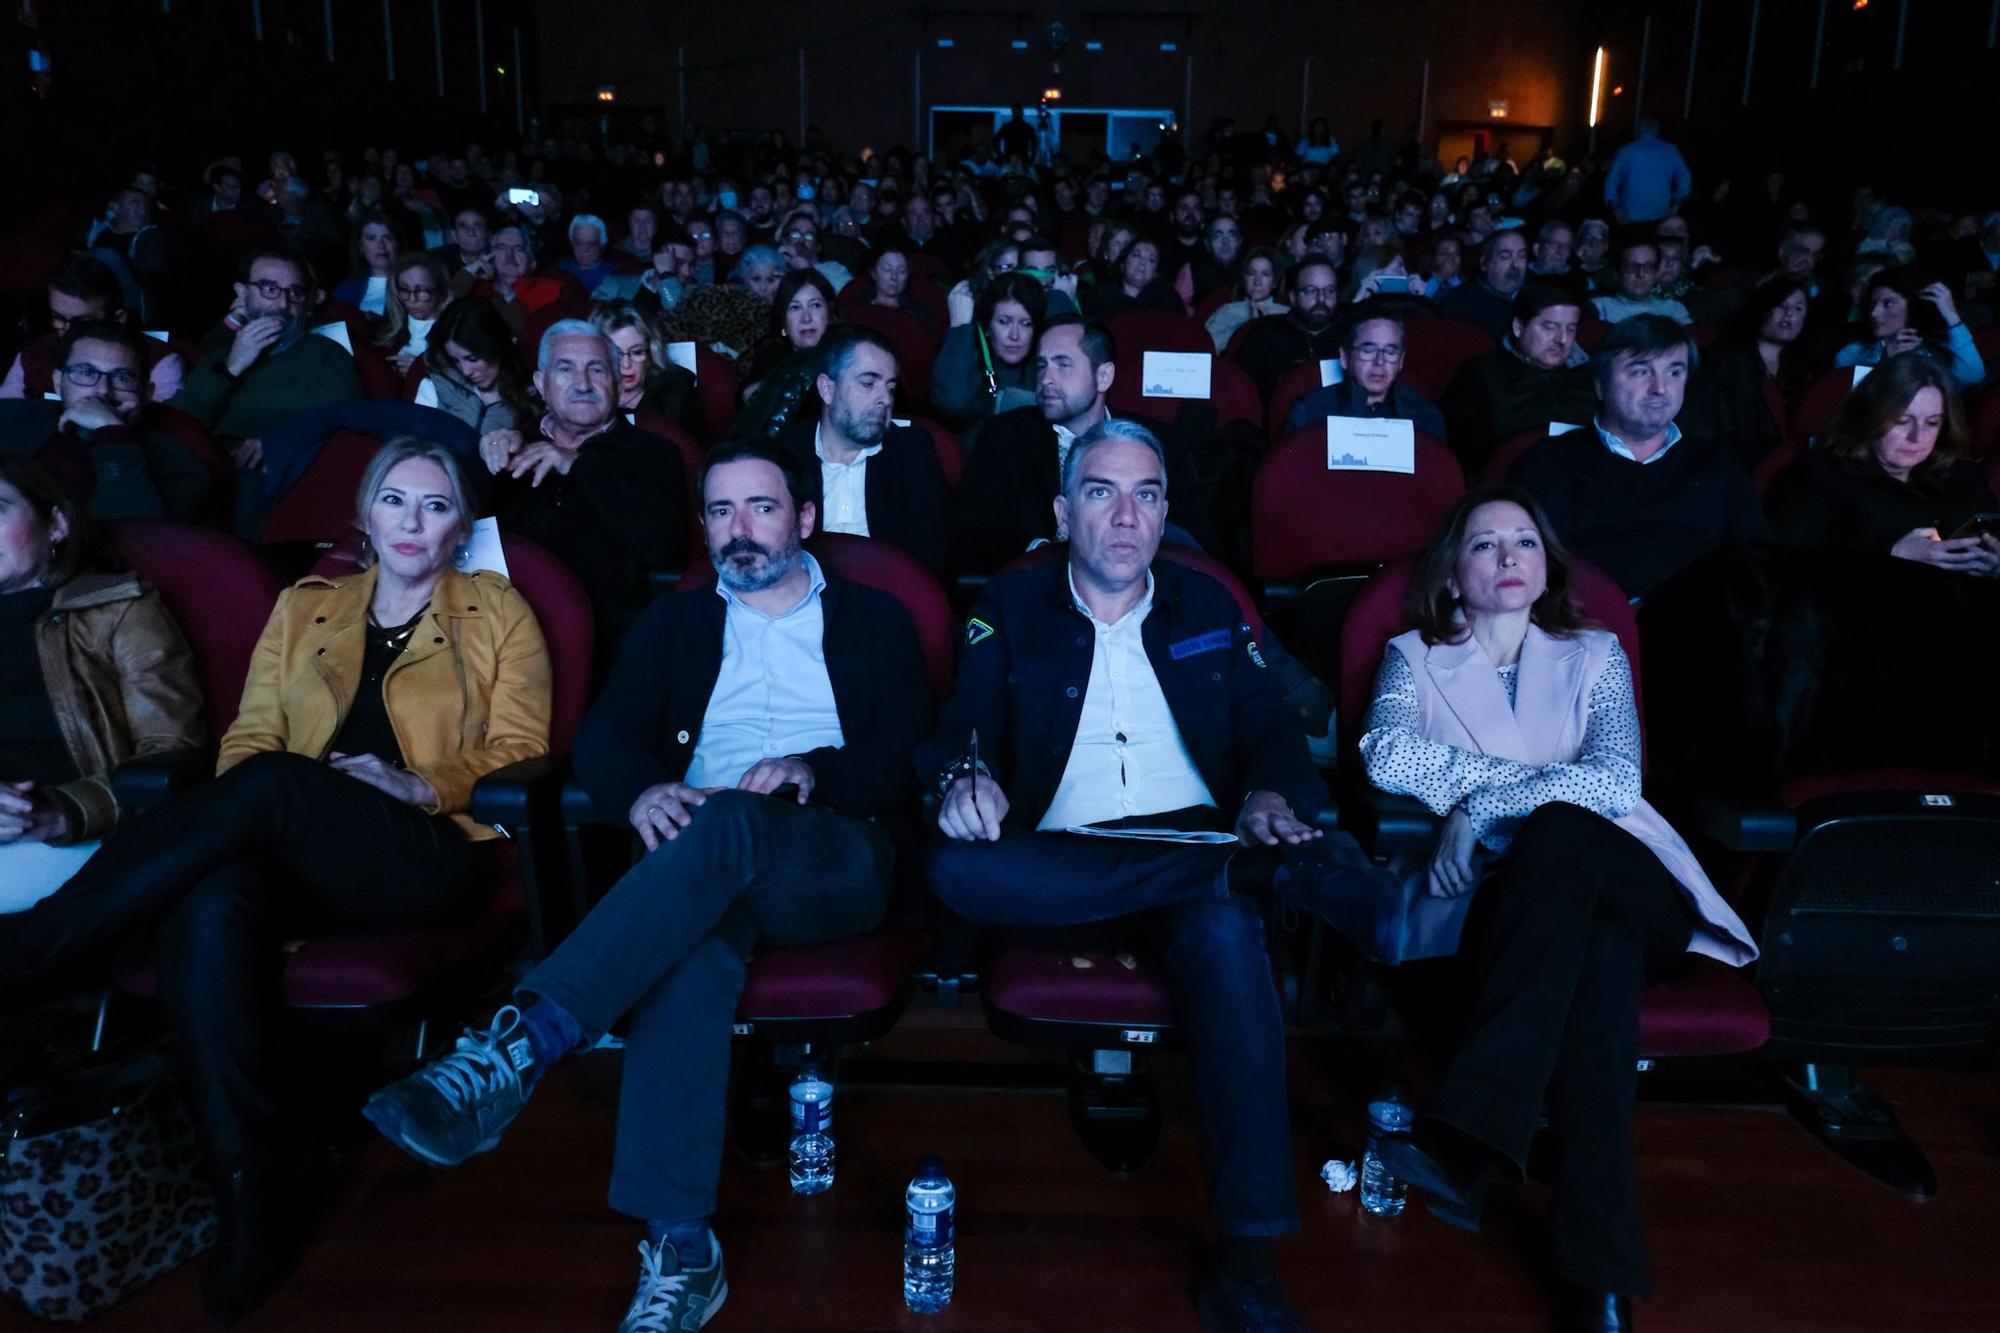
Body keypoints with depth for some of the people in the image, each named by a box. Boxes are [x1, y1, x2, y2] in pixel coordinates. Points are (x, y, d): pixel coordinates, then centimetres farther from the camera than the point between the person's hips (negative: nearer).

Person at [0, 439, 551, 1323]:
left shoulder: (498, 613, 17)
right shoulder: (304, 607, 25)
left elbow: (519, 751, 8)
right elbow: (247, 738, 18)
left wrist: (420, 783, -11)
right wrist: (227, 816, -6)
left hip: (427, 859, -3)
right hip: (299, 862, 3)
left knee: (270, 783, -33)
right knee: (209, 901, -35)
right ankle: (247, 1194, -37)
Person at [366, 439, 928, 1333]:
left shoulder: (873, 621, 18)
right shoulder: (674, 626, 24)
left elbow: (907, 758, 5)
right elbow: (603, 737, 8)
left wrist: (812, 768, -16)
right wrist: (641, 791, -17)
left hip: (835, 864, -1)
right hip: (708, 866, 2)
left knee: (728, 824, -37)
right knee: (693, 942, -37)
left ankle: (515, 1047, -45)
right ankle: (680, 1246, -41)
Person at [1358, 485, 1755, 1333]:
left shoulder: (1594, 656, 20)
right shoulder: (1415, 658, 17)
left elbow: (1618, 779, 0)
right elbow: (1386, 756, -7)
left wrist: (1483, 802, -10)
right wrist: (1546, 780, -5)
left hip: (1623, 893, 1)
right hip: (1485, 905, -1)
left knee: (1561, 837, -36)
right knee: (1595, 952, -36)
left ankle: (1468, 1131, -39)